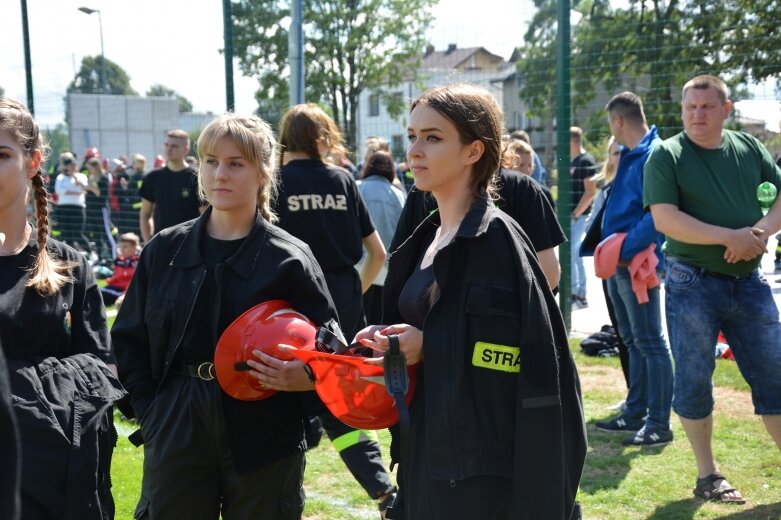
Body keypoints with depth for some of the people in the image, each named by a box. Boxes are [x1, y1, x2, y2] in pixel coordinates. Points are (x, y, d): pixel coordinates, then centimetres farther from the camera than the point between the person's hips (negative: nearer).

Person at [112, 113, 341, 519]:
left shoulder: (289, 259, -4)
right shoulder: (165, 250, 5)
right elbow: (129, 339, 10)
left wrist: (302, 376, -22)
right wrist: (149, 411, 1)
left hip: (263, 439, -2)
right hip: (175, 433, 3)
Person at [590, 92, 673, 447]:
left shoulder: (653, 156, -16)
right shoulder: (630, 155, 14)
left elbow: (658, 214, -25)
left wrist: (627, 250, -22)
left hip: (639, 264, -10)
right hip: (620, 264, 10)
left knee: (649, 342, -4)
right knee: (633, 341, 16)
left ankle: (659, 424, 2)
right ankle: (635, 413, 25)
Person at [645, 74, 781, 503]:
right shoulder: (666, 155, -5)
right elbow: (664, 218, -15)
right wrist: (730, 236, -21)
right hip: (693, 283, -4)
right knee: (694, 380, 3)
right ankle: (707, 476, 17)